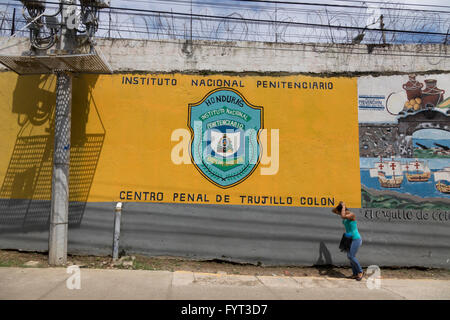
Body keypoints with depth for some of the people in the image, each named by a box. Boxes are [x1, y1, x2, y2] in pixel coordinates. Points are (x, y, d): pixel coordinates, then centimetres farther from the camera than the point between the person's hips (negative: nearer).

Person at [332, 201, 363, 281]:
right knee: (349, 256, 5)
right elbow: (333, 210, 13)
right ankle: (355, 274, 14)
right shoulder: (345, 213, 6)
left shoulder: (352, 214, -19)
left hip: (356, 239, -9)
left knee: (352, 256, -10)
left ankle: (360, 271, 9)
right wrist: (339, 205, -3)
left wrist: (343, 206, -25)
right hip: (350, 238, 9)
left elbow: (343, 216, -39)